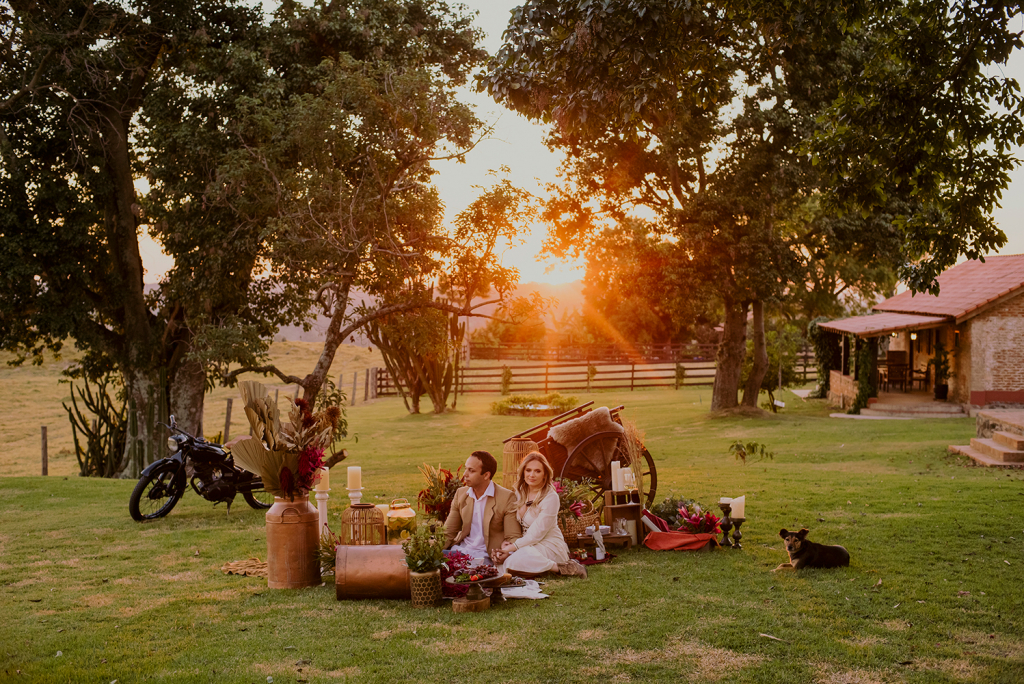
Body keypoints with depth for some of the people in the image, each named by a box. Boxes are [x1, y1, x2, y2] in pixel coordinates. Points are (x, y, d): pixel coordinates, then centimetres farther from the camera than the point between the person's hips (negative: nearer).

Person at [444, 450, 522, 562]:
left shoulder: (506, 497, -6)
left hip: (485, 555, -4)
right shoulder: (461, 493, 11)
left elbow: (513, 537, -7)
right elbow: (448, 533, 13)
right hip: (460, 548, 4)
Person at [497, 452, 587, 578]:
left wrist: (511, 547, -18)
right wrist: (506, 543, -7)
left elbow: (537, 533, -17)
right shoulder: (520, 493, 7)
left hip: (549, 546, -8)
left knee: (513, 563, -32)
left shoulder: (551, 497, -15)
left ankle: (558, 567, -16)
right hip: (528, 545, 8)